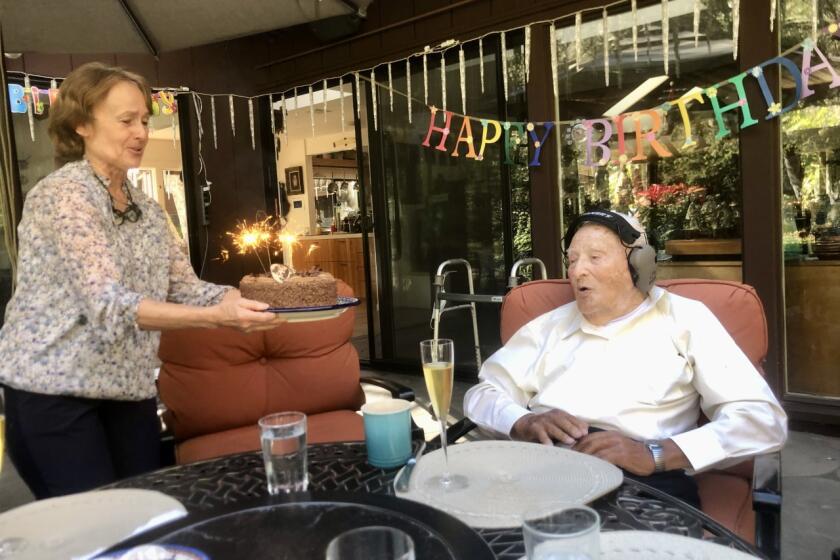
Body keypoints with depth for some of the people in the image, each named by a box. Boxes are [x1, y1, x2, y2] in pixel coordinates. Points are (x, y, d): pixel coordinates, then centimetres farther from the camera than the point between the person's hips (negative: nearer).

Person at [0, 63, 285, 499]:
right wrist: (215, 318, -36)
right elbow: (109, 305, -26)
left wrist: (255, 299, -14)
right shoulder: (62, 194, -16)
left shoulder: (146, 207, 8)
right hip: (55, 393, -7)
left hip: (130, 390, 7)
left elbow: (185, 287, 1)